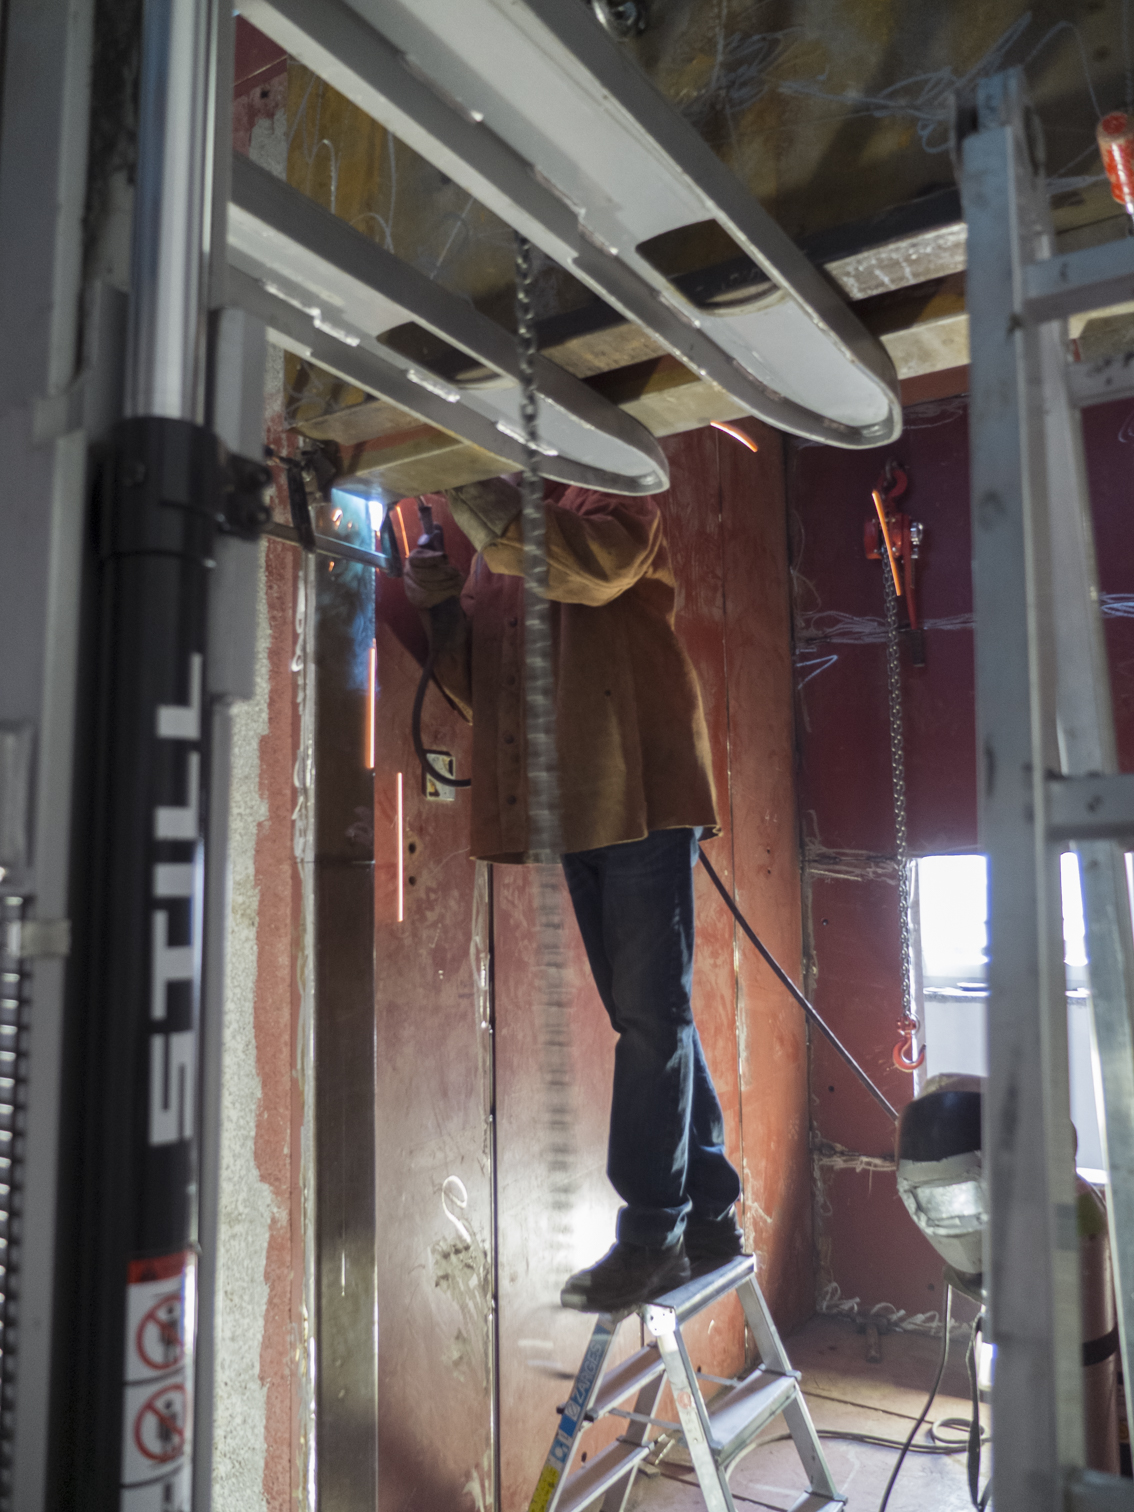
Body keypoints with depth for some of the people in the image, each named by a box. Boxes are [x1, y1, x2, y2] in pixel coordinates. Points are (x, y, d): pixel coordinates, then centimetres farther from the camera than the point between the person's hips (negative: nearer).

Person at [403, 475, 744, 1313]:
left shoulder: (613, 494, 6)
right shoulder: (494, 549, 22)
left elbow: (597, 564, -19)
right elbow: (482, 688, 17)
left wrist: (479, 503, -17)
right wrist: (439, 607, 2)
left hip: (637, 787, -6)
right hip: (566, 801, 7)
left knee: (651, 1012, -4)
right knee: (647, 1015, 11)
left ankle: (651, 1235, 5)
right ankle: (710, 1218, 23)